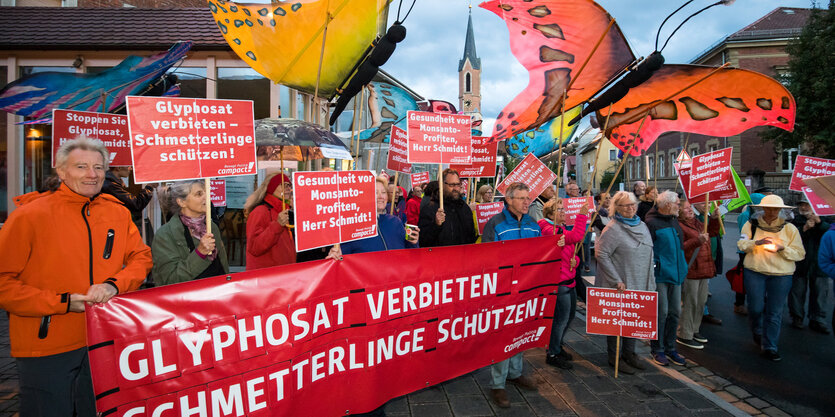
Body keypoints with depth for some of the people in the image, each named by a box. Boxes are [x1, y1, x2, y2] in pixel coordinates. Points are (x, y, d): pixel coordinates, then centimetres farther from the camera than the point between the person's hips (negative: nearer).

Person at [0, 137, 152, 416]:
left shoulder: (118, 213, 3)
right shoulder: (29, 215, -10)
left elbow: (141, 257, 7)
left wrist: (114, 285, -12)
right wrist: (64, 302, -17)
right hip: (45, 349, -4)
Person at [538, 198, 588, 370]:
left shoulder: (562, 228, 15)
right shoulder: (548, 229, -16)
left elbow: (572, 251, 17)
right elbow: (576, 237, -26)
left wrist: (575, 260, -6)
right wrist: (582, 215, -20)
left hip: (569, 280, 10)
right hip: (558, 281, -10)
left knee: (570, 315, 19)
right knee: (561, 318, -2)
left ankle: (556, 345, 37)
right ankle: (552, 354, 14)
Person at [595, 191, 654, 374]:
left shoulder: (642, 226, 9)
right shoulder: (613, 229, -15)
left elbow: (648, 254, 17)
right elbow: (601, 254, -21)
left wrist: (650, 282, 12)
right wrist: (616, 281, -20)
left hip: (639, 284, 7)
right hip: (619, 286, -7)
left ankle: (629, 353, 33)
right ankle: (614, 358, 18)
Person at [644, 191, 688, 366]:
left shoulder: (674, 220, 14)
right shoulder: (652, 222, -13)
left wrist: (682, 267, 21)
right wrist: (653, 266, -17)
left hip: (675, 273, 8)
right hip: (660, 274, -8)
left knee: (675, 312, 12)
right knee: (661, 312, -2)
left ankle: (670, 348, 26)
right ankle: (657, 350, 13)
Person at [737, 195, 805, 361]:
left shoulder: (790, 228, 5)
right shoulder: (751, 224, 5)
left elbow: (800, 254, 2)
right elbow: (741, 244, -2)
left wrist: (781, 248, -16)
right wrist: (757, 242, -21)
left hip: (781, 275, 1)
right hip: (754, 272, 0)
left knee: (775, 312, 2)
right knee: (755, 307, 1)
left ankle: (769, 347, 13)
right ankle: (757, 333, 31)